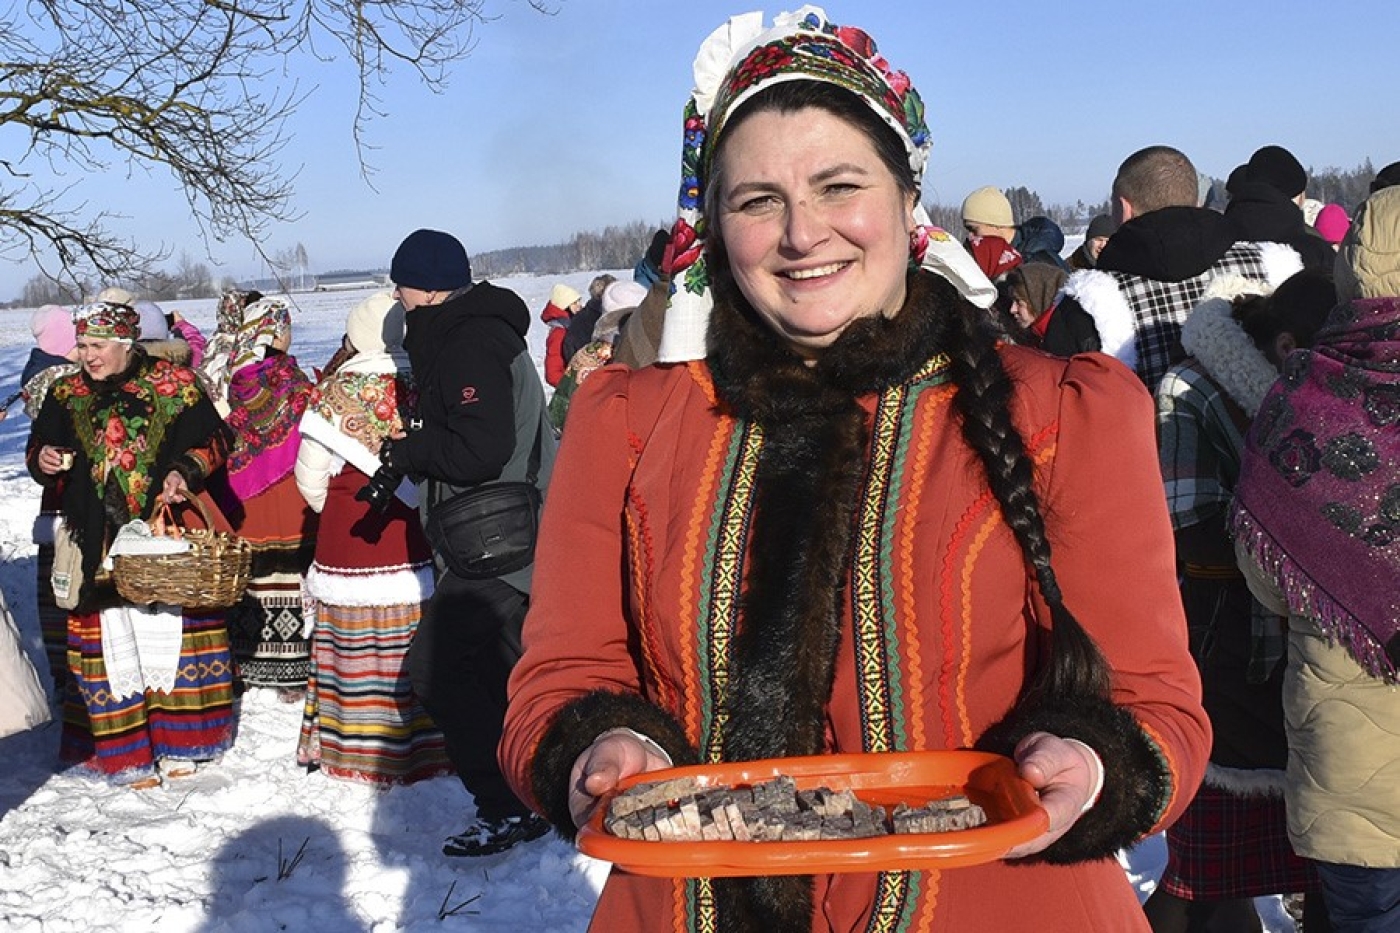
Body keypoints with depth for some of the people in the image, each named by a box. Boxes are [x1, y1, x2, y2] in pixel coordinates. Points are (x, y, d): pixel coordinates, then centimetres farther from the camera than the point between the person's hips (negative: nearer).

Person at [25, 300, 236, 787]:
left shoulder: (173, 385, -2)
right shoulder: (66, 395, 8)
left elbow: (212, 440, 1)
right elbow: (39, 448, 16)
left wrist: (186, 473, -16)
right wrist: (44, 459, -6)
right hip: (98, 541, 2)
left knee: (168, 629, 5)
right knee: (110, 637, 4)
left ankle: (176, 739, 19)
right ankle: (122, 747, 14)